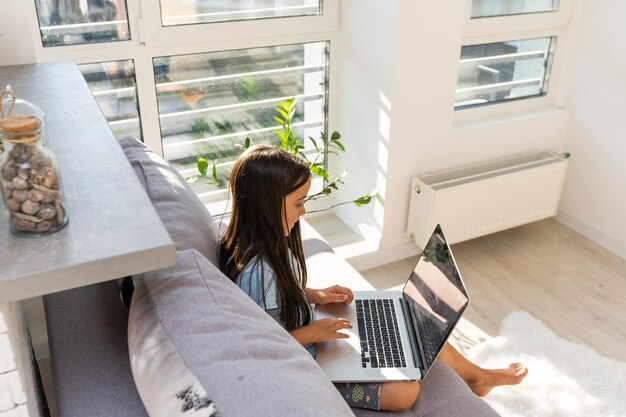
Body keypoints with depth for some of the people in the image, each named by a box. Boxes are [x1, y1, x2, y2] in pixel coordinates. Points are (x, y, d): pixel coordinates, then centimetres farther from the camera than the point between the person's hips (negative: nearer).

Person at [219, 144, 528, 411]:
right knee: (405, 392, -18)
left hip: (310, 338, 9)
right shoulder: (256, 272, -33)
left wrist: (314, 295, -1)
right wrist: (311, 333, -22)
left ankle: (476, 375, 30)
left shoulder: (269, 242, -5)